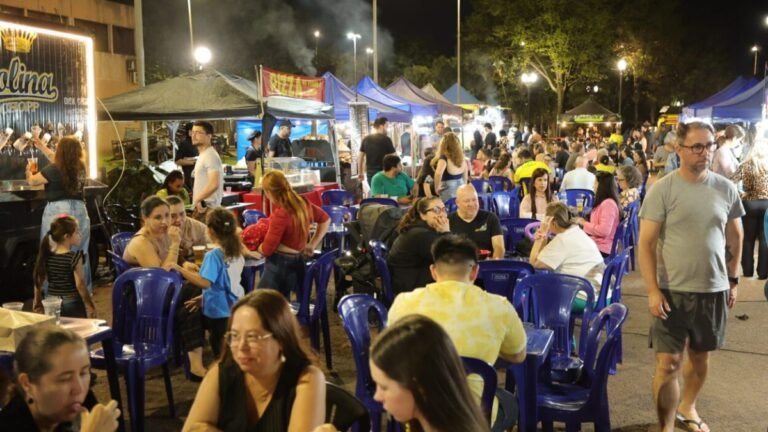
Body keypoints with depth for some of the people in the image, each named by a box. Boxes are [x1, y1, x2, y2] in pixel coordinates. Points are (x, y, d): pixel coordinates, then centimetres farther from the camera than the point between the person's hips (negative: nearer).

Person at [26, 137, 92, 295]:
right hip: (79, 211, 5)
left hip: (58, 212, -5)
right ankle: (83, 289, 19)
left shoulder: (54, 169, -11)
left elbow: (32, 181, 3)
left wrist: (28, 170, 26)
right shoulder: (80, 167, 6)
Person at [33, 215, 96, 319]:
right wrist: (90, 306, -8)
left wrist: (37, 303, 17)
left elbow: (39, 282, 6)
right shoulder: (75, 256, -15)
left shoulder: (46, 255, 2)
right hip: (73, 305, -5)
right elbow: (80, 285, -15)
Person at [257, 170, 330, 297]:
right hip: (297, 263, 8)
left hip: (280, 265, -8)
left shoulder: (281, 214, -23)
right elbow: (325, 219, 19)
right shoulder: (303, 203, 1)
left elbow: (267, 249, -16)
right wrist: (312, 245, 16)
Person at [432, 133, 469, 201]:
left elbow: (438, 173, -32)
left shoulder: (444, 158, -15)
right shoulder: (461, 157, 5)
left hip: (448, 190, -7)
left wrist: (437, 188, -19)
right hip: (461, 190, 7)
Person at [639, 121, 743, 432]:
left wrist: (732, 280, 13)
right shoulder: (661, 190, -10)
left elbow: (735, 238, 13)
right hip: (672, 290, -3)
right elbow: (645, 243, -10)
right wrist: (652, 290, -14)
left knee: (700, 356, 19)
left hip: (713, 290, 4)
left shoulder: (726, 189, 0)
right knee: (668, 363, -3)